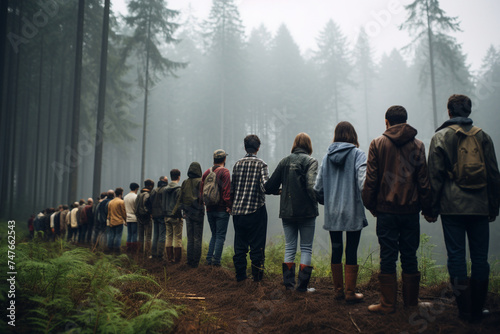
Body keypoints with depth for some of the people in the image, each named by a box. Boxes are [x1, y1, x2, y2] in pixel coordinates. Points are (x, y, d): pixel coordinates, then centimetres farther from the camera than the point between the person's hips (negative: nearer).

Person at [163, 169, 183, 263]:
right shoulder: (178, 189, -10)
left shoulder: (166, 189, 10)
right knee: (177, 237, -2)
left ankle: (169, 258, 13)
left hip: (167, 216, 6)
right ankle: (177, 258, -2)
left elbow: (163, 203, 13)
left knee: (169, 237, 10)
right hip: (176, 217, -6)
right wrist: (180, 215, -8)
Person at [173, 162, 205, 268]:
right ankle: (195, 262, 1)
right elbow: (201, 197, -17)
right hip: (197, 213, -4)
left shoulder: (185, 183, 6)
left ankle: (190, 261, 12)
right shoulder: (200, 181, -8)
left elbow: (180, 199, 7)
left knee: (190, 238, 11)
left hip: (187, 213, 4)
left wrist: (175, 212, 12)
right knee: (197, 238, 1)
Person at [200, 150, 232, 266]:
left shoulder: (207, 172, 8)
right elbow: (227, 190, -17)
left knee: (214, 235, 17)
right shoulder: (224, 172, -10)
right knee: (220, 236, 0)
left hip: (209, 209, 6)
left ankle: (209, 259, 12)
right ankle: (216, 261, -3)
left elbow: (201, 190, 11)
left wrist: (206, 203, 16)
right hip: (222, 210, -6)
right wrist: (229, 206, -12)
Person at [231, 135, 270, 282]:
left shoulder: (237, 164, 6)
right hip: (256, 210, -4)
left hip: (238, 210, 4)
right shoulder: (261, 164, -6)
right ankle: (257, 275, 9)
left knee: (240, 245, 11)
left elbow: (232, 188, 9)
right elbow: (265, 187, -18)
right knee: (257, 245, 4)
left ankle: (240, 275, 17)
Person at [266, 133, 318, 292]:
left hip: (287, 212, 4)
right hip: (306, 212, -4)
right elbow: (311, 186, -22)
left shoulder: (284, 161, 6)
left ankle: (289, 282, 14)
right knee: (306, 248, 7)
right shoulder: (310, 161, -6)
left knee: (289, 247, 12)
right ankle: (302, 284, 6)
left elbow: (270, 186, 6)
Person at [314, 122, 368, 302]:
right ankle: (350, 293, 8)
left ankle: (338, 290, 20)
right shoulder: (358, 154, -5)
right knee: (351, 251, 3)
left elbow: (318, 187, 6)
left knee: (336, 249, 12)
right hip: (353, 212, -4)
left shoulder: (327, 156, 6)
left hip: (332, 213, 4)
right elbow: (363, 183, -18)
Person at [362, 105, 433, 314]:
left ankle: (388, 304, 7)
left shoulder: (377, 144, -1)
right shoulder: (417, 145, 3)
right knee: (409, 257, 10)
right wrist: (427, 208, 9)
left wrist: (370, 205, 6)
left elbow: (371, 179, -3)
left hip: (386, 209, -2)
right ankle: (411, 302, 19)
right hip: (411, 210, 2)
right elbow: (424, 180, 2)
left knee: (387, 257, 3)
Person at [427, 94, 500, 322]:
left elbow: (435, 176, -3)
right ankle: (477, 310, 15)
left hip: (452, 207, -2)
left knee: (456, 256, 3)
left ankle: (465, 310, 6)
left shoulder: (440, 137, 0)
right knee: (480, 257, 9)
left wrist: (432, 208, 2)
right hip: (480, 207, 3)